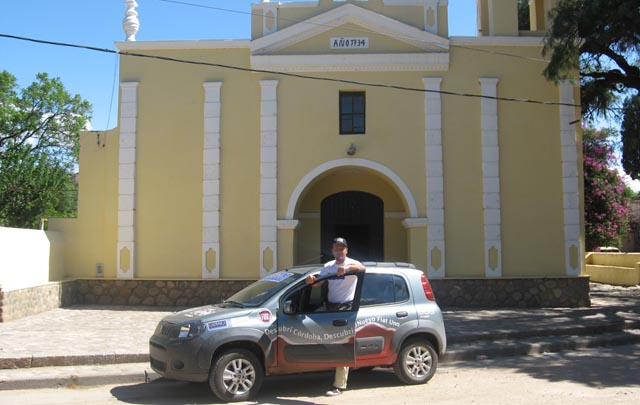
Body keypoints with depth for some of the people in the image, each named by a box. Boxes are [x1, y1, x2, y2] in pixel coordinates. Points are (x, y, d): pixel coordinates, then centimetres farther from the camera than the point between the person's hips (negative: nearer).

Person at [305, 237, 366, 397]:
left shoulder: (351, 263, -3)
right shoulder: (328, 266, 13)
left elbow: (362, 268, -25)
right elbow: (318, 283, 5)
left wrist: (347, 267, -43)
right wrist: (311, 281, -18)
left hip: (347, 307, -6)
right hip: (331, 306, 6)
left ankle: (339, 385, -6)